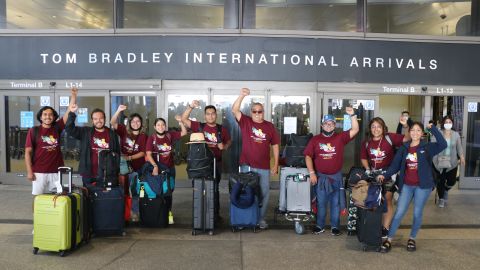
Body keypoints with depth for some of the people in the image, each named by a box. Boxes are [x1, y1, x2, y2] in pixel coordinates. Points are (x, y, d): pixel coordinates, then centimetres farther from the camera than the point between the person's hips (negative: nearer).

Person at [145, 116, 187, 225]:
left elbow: (184, 133, 2)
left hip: (170, 167, 3)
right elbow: (148, 154, -15)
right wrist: (155, 166, -28)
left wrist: (180, 122, -13)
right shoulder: (151, 138, -8)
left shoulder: (170, 135, 0)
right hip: (157, 167, -3)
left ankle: (168, 212, 22)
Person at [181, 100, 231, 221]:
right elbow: (184, 119, -7)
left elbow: (229, 141, 14)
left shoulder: (221, 129, 1)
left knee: (215, 188, 11)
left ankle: (216, 213, 21)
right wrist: (191, 106, -19)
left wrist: (224, 146, -8)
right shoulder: (199, 126, -2)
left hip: (216, 162, 1)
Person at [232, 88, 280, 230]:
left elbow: (275, 146, 6)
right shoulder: (245, 122, 1)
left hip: (264, 167, 1)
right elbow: (234, 110, -13)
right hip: (246, 165, -1)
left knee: (264, 193, 6)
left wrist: (276, 164, 2)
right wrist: (242, 95, -27)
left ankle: (261, 219, 21)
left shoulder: (269, 126, 4)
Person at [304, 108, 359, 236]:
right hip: (320, 176, 0)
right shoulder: (315, 139, 0)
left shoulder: (340, 137, 0)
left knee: (335, 203, 10)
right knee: (321, 203, 9)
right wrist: (312, 173, -9)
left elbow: (355, 130, -9)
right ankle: (320, 225, 21)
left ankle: (335, 226, 21)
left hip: (336, 176, 0)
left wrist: (352, 115, -21)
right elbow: (308, 156, -2)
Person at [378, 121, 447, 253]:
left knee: (417, 213, 9)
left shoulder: (428, 147, -2)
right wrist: (385, 175, -12)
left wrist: (433, 128, -21)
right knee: (399, 212, 0)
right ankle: (389, 239, 8)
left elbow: (443, 144, -19)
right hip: (406, 185, 1)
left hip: (423, 185, -1)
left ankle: (412, 238, 27)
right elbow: (395, 165, 3)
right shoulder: (403, 149, 5)